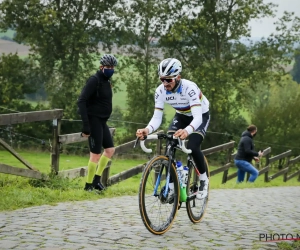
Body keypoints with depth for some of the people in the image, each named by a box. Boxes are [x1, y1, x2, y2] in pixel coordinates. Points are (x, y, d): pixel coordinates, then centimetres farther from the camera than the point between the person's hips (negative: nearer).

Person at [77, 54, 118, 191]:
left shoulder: (106, 81, 13)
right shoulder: (94, 80, -15)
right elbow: (81, 101, -22)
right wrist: (85, 125, -25)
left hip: (102, 121, 9)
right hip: (94, 120, -9)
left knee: (110, 149, 12)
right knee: (96, 154, -6)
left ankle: (97, 179, 20)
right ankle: (88, 185, 5)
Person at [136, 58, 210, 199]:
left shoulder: (189, 88, -37)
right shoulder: (160, 91, -23)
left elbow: (197, 117, -45)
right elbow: (157, 117, -23)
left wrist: (187, 131, -65)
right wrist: (147, 130, -45)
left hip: (200, 115, -4)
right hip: (182, 116, 4)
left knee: (192, 147, -25)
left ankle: (204, 179, 1)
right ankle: (171, 186, -2)